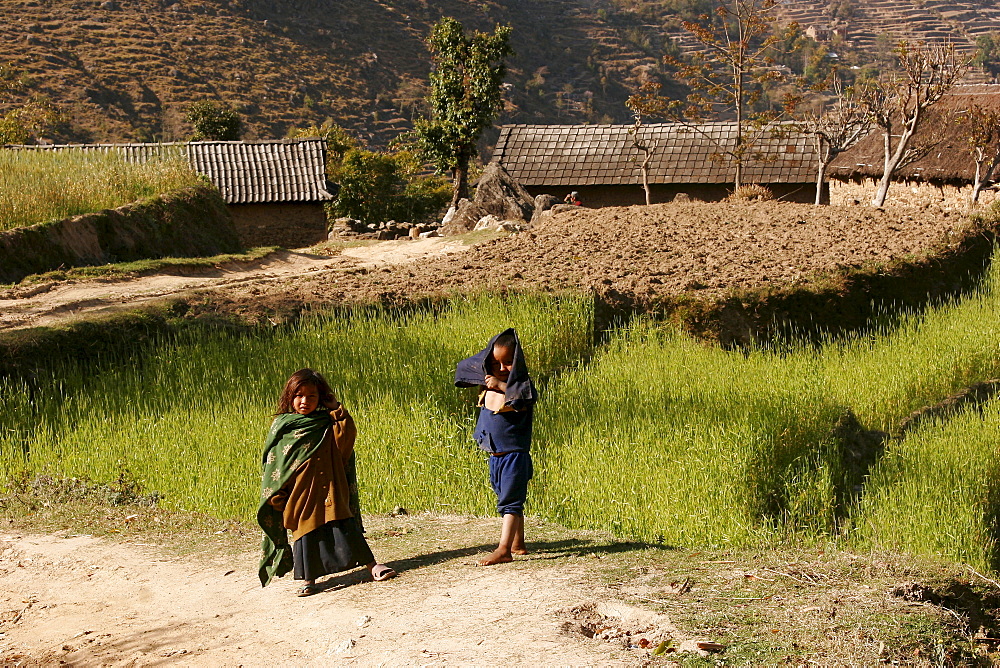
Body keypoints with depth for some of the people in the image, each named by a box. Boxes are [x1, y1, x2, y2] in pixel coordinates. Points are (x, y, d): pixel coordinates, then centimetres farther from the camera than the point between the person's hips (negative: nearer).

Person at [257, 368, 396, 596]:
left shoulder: (327, 424, 8)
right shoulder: (282, 427, 5)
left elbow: (347, 434, -11)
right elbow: (273, 463, 7)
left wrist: (336, 409, -9)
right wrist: (275, 495, 1)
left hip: (330, 491, 0)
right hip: (300, 495, 0)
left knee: (344, 527, -4)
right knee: (305, 533, 3)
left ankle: (371, 565, 0)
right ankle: (309, 580, 13)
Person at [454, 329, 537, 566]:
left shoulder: (521, 383, -11)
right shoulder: (487, 382, 7)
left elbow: (529, 396, -32)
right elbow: (463, 368, 14)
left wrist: (502, 386, -31)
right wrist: (485, 376, -1)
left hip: (514, 453, -7)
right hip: (495, 455, 7)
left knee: (510, 501, -9)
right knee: (507, 499, 16)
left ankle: (504, 550, -15)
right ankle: (518, 544, 27)